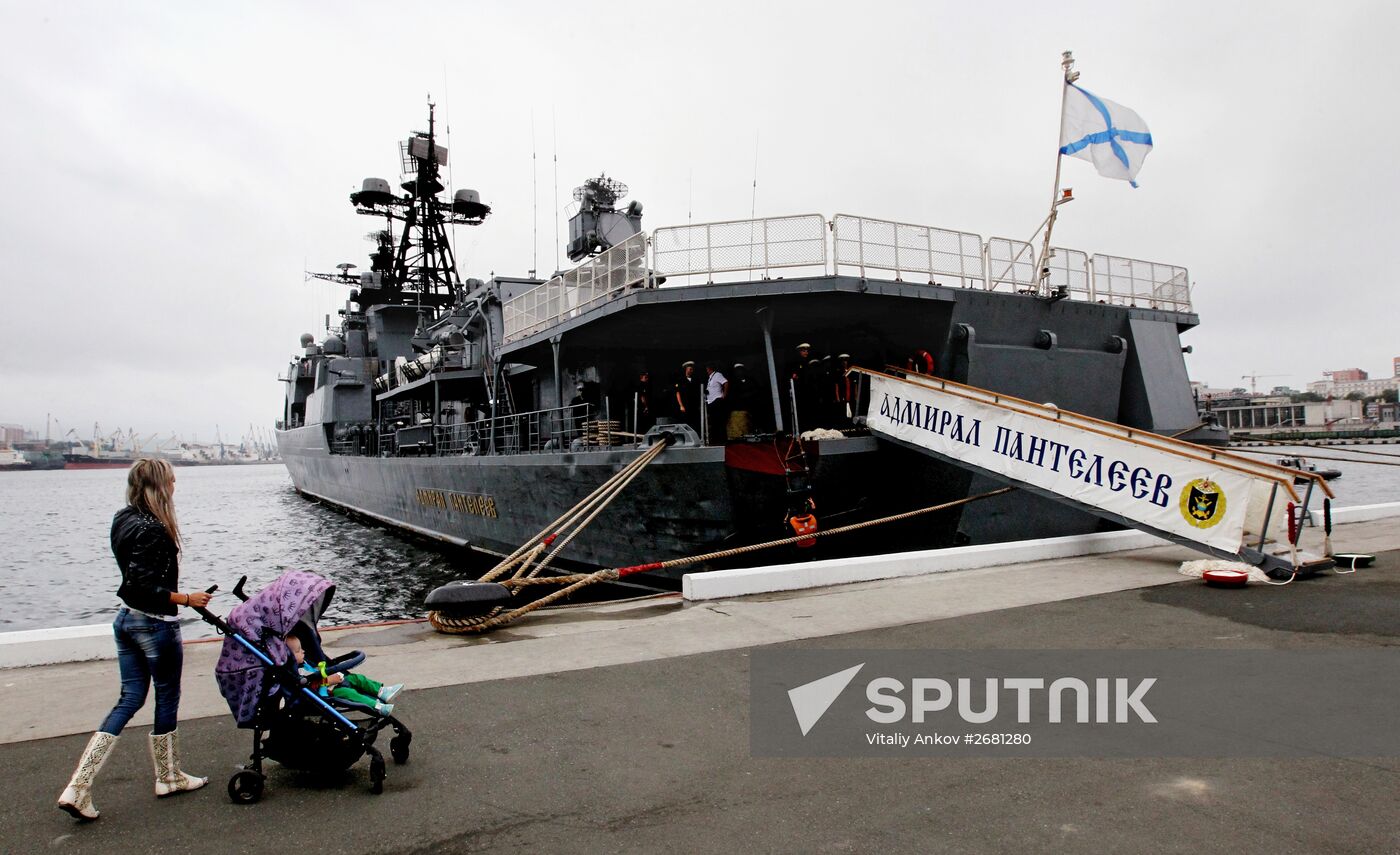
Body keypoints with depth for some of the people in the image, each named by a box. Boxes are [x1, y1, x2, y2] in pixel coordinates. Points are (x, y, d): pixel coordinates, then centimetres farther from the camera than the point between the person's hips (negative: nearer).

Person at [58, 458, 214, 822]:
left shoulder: (122, 520, 5)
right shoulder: (153, 530, -24)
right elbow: (144, 588, -25)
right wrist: (187, 599, -17)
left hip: (126, 619, 8)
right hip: (156, 624, -8)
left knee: (130, 699, 14)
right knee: (167, 698, 10)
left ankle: (77, 787, 8)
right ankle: (168, 777, 27)